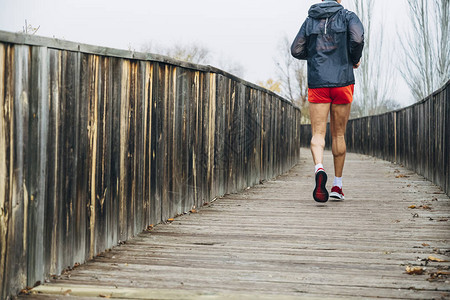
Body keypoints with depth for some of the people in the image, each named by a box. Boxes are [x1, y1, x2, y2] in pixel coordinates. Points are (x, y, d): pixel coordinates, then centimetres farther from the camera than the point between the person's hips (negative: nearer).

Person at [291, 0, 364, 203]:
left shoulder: (310, 20, 10)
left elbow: (296, 50, 7)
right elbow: (357, 38, -16)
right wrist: (355, 59, 2)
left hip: (317, 84, 1)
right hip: (342, 82, -1)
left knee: (318, 134, -3)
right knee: (338, 135, 10)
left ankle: (319, 168, -33)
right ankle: (337, 185, 15)